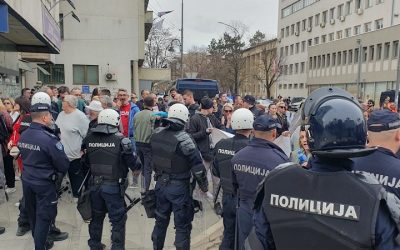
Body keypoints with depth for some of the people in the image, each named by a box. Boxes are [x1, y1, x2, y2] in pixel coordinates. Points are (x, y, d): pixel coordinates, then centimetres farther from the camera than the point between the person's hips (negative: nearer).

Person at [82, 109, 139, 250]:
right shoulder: (120, 139, -16)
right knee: (118, 219, 8)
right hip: (113, 185, -5)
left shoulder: (89, 138, -1)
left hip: (94, 184, 5)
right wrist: (136, 168, 11)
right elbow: (132, 162, -10)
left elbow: (86, 161, 10)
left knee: (96, 216, 23)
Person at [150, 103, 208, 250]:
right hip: (179, 187, -6)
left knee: (161, 220, 22)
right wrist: (204, 186, -5)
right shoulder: (184, 139, -21)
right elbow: (197, 166, -18)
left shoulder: (157, 134, -3)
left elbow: (151, 159, 8)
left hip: (160, 183, 6)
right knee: (182, 225, 7)